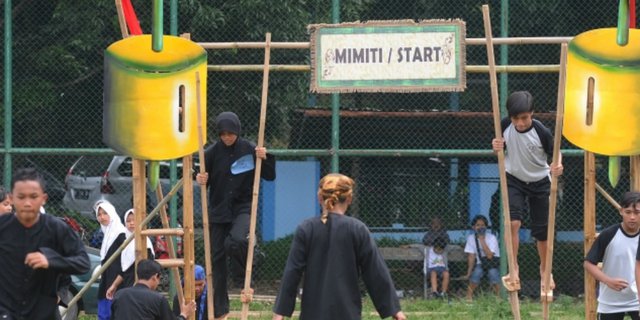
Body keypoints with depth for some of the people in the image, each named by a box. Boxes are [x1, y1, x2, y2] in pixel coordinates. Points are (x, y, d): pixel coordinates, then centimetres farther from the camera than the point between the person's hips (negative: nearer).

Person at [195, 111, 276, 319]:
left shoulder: (249, 150, -5)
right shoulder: (212, 153, -2)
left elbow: (270, 177, 2)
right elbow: (204, 180, 8)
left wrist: (265, 159, -16)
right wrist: (200, 180, -15)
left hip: (243, 208, -3)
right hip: (218, 211, 3)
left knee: (236, 241, -31)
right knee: (217, 257, 4)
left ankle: (245, 281, -4)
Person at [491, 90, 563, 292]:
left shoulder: (542, 132, -24)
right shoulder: (505, 126, -17)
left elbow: (555, 153, -10)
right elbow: (501, 150, 1)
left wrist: (558, 166, -33)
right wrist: (496, 148, -24)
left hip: (539, 182, -1)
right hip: (513, 179, 1)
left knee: (542, 230, 9)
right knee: (513, 222, -21)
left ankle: (545, 270, 32)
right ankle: (514, 269, -13)